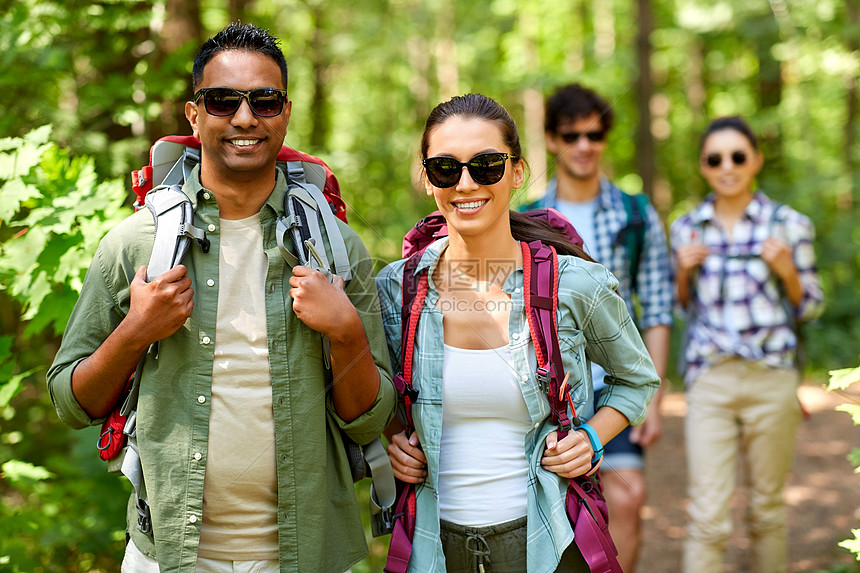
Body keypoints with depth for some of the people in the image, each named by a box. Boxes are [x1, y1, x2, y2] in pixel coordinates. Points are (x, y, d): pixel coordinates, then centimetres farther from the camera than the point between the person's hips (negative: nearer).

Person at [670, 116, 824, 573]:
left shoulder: (788, 225, 0)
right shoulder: (686, 228, 6)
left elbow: (810, 308, 6)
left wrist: (787, 271, -12)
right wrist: (685, 271, -3)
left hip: (771, 379, 0)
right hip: (710, 380, 1)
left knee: (767, 507, 11)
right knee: (707, 516, -6)